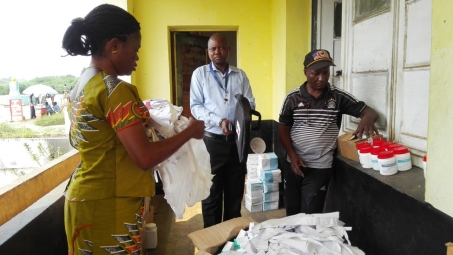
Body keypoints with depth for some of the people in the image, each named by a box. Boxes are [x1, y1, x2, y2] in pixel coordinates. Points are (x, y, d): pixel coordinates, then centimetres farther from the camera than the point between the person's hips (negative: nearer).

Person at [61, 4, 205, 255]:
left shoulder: (81, 85, 7)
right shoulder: (115, 90, -21)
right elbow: (145, 158, -25)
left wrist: (140, 119, 16)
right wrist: (189, 131, -12)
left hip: (84, 196, 9)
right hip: (109, 203, -9)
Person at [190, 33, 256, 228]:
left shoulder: (240, 75, 9)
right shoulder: (200, 73, 1)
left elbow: (250, 104, 5)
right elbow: (196, 106, -5)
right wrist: (219, 120, -19)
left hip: (237, 140, 3)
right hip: (212, 140, -2)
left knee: (235, 191, 13)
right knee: (212, 192, 7)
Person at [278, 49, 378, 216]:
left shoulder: (339, 97, -5)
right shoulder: (293, 98, -3)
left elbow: (369, 111, -5)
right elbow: (283, 129, 2)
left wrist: (367, 120, -30)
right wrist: (292, 156, -10)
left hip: (320, 167, -2)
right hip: (293, 164, 2)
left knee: (311, 216, 2)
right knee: (291, 212, 16)